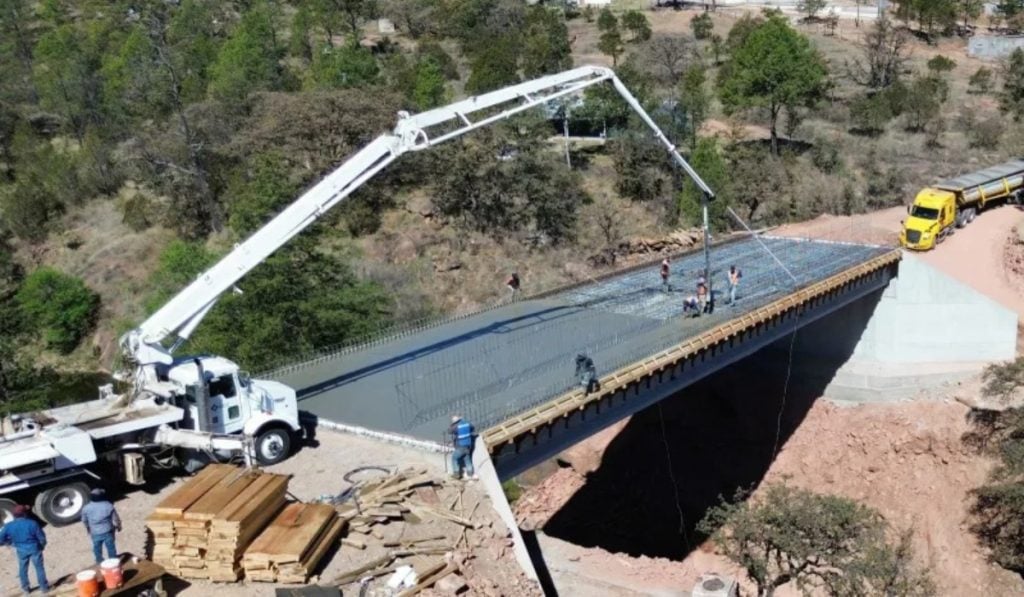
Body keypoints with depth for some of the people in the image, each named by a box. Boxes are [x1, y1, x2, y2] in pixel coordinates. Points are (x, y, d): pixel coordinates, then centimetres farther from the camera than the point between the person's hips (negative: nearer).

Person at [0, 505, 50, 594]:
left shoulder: (9, 526, -13)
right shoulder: (32, 523, -20)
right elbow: (41, 537, -13)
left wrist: (10, 541, 12)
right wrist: (42, 546, 8)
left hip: (21, 550, 2)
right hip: (34, 548, -2)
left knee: (23, 569, 23)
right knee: (39, 568, 13)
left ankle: (25, 588, 35)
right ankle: (44, 587, 23)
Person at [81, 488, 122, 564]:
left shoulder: (86, 508, -12)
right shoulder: (108, 506, -15)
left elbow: (84, 521, 4)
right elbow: (115, 519, -7)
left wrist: (88, 529, 23)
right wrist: (118, 526, 12)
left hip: (95, 533, 2)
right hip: (108, 532, -1)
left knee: (97, 548, 24)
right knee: (111, 548, 15)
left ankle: (99, 562, 41)